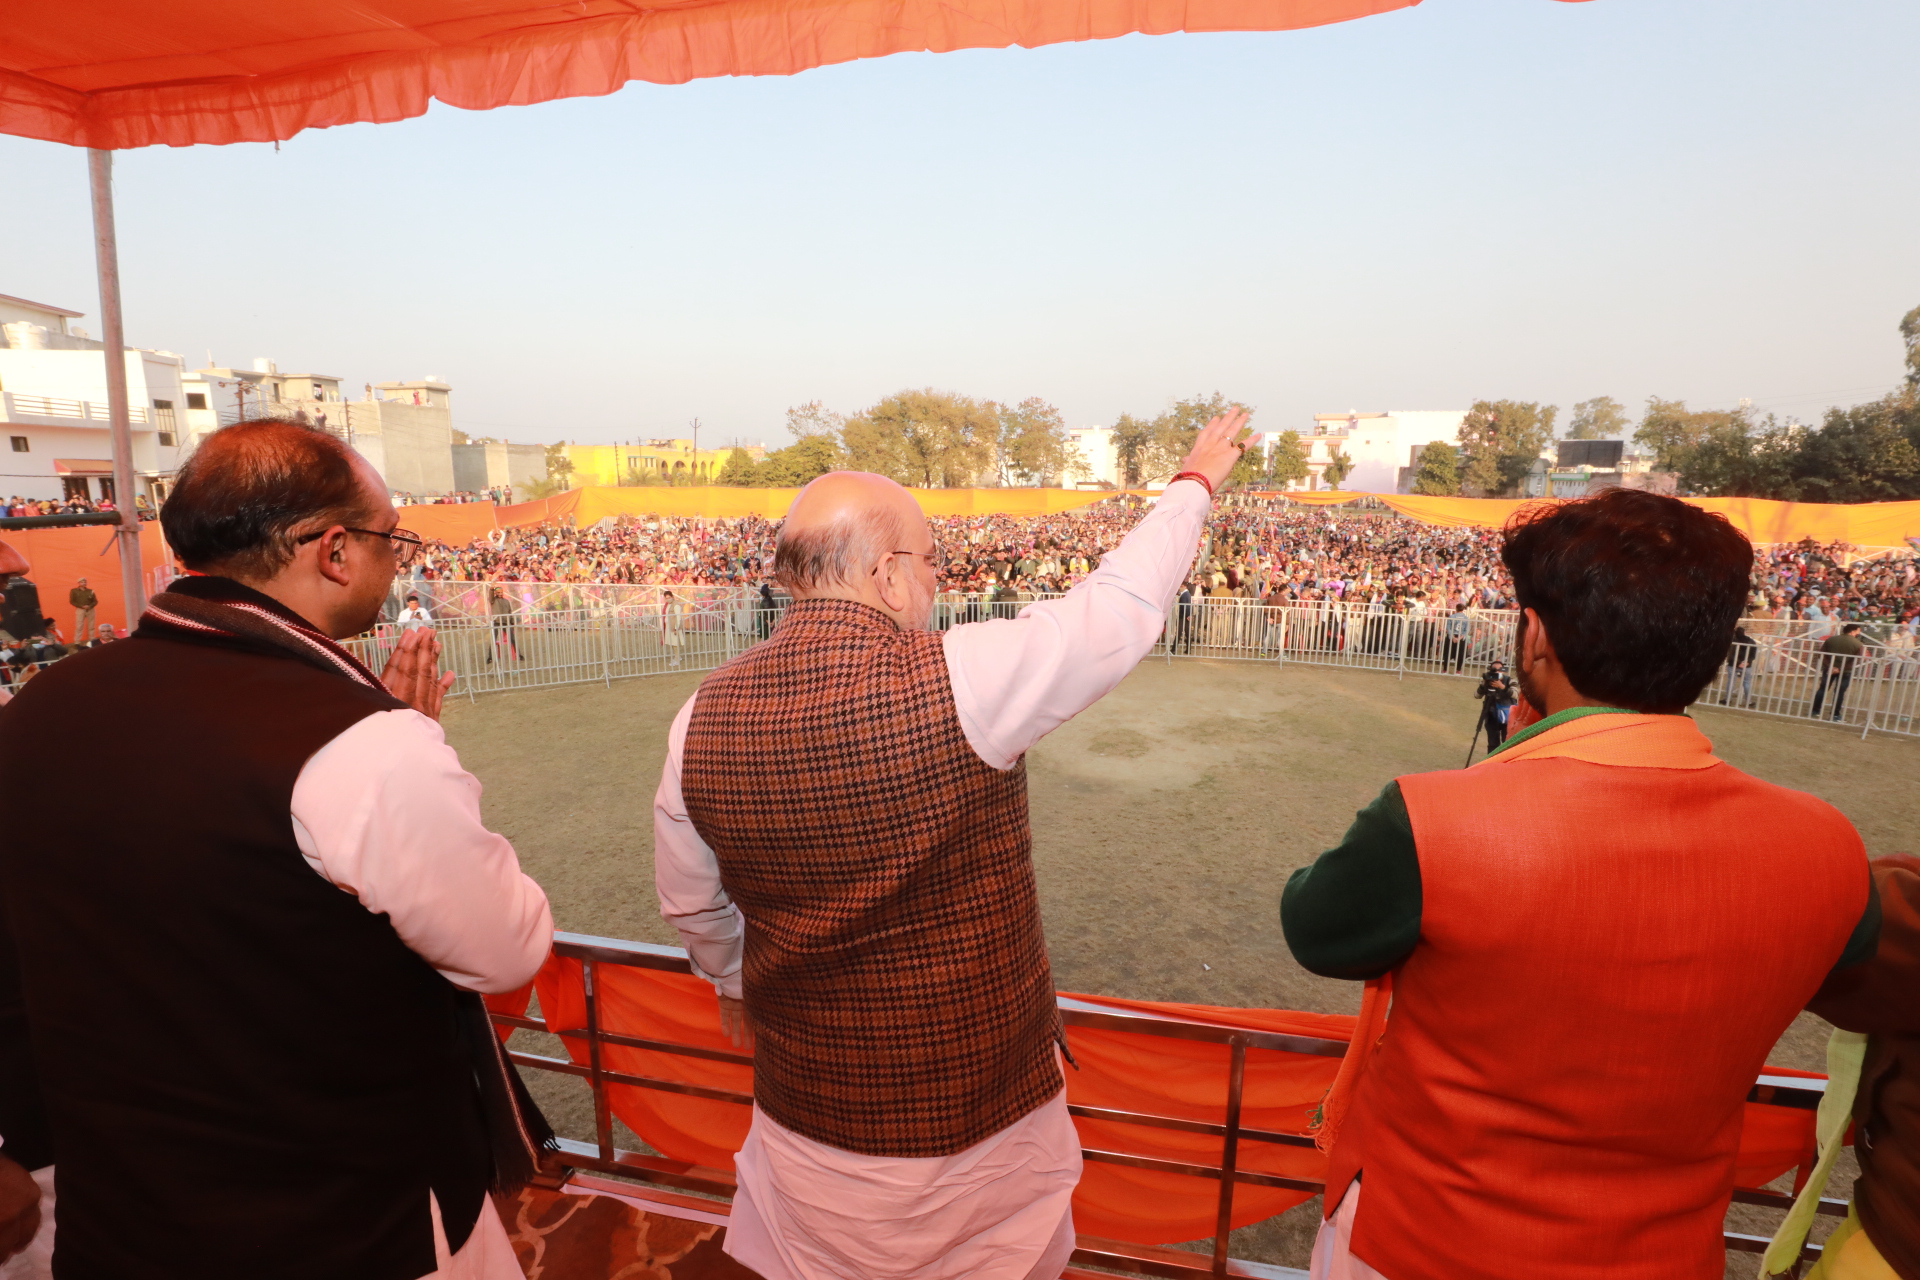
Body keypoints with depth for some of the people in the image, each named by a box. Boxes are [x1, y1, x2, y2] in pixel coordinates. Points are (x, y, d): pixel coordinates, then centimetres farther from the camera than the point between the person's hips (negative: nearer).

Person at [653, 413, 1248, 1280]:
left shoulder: (703, 718, -11)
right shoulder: (960, 680, -27)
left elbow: (689, 901, 3)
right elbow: (1123, 608, -13)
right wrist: (1195, 483, 5)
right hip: (977, 1099, -3)